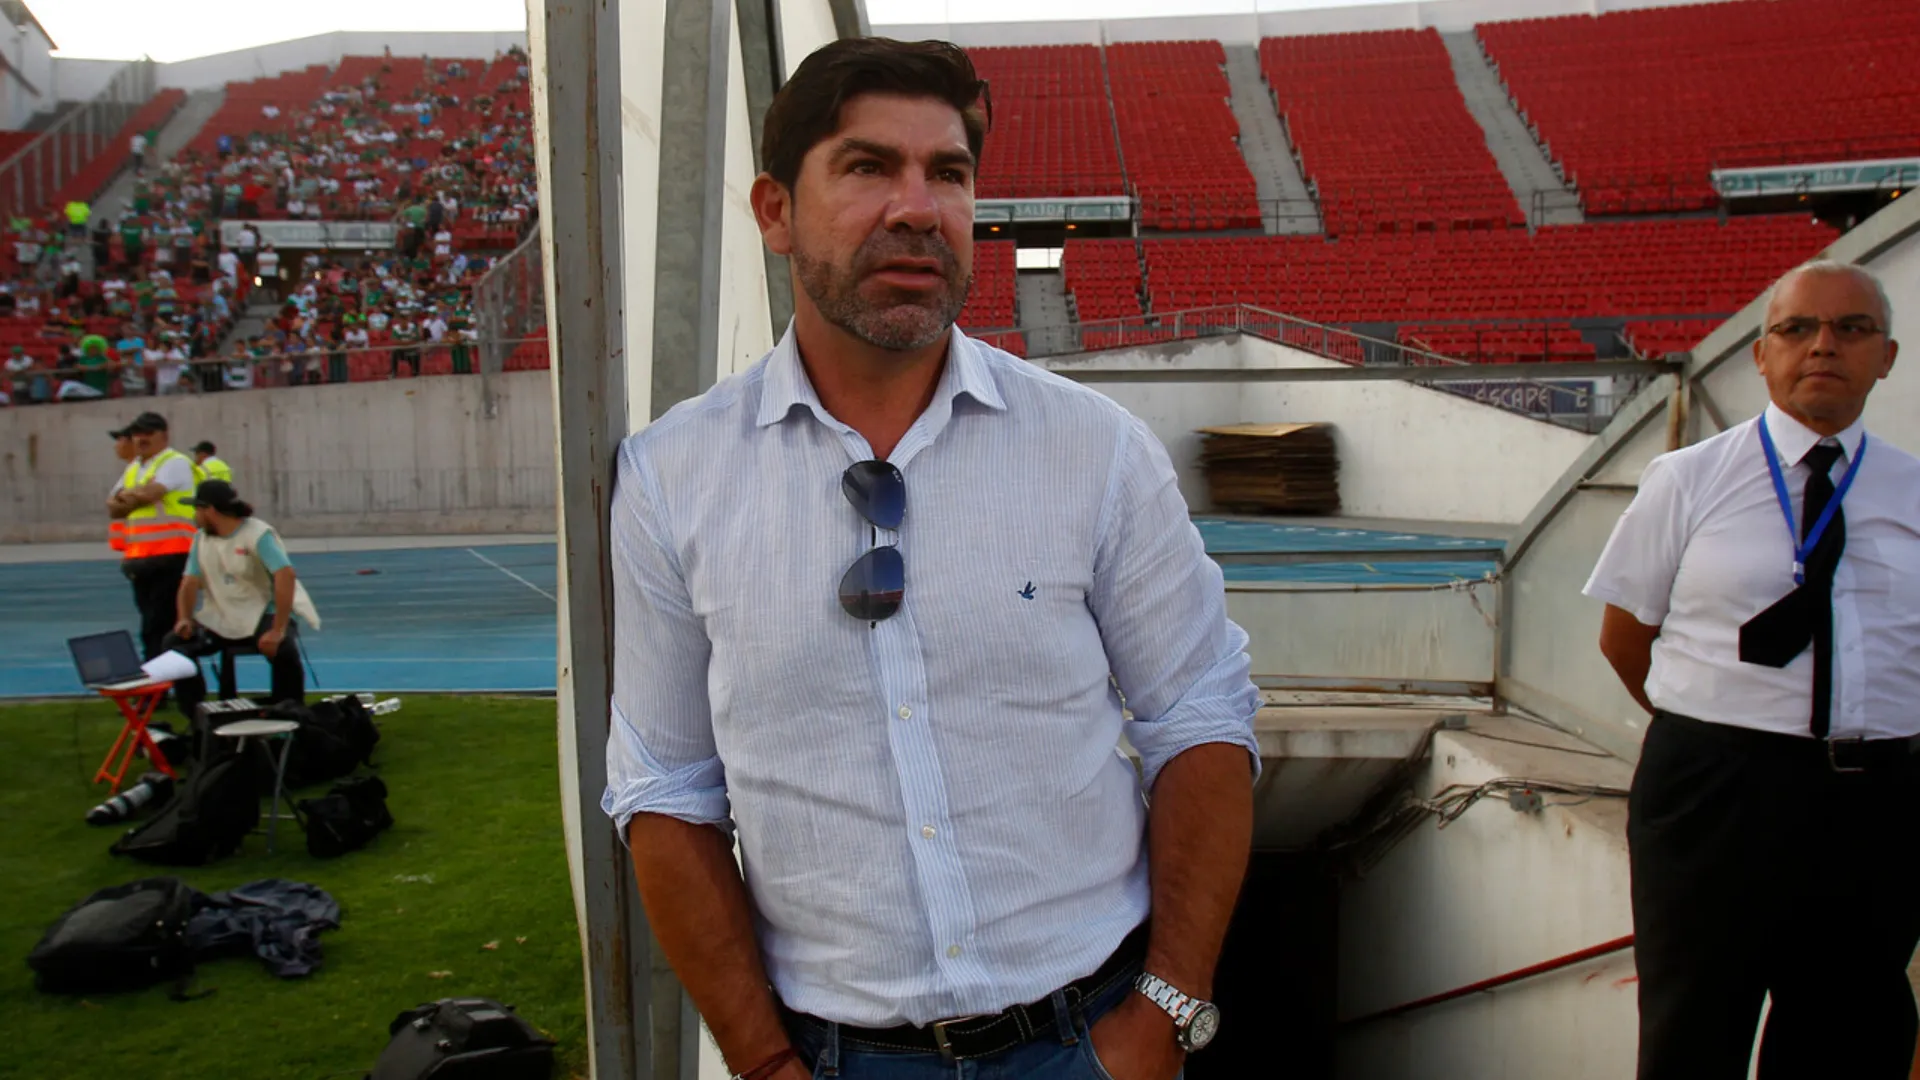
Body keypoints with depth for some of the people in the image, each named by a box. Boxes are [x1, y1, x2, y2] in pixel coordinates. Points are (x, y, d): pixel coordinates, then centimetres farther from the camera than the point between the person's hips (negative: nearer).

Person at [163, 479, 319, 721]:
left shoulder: (258, 534, -15)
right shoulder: (201, 538, 7)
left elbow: (286, 575, -27)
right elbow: (190, 582, 6)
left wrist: (278, 630, -33)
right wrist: (185, 618, -15)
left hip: (262, 616, -6)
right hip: (219, 620, 6)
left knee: (283, 649, -34)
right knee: (175, 643, -13)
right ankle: (196, 717, -3)